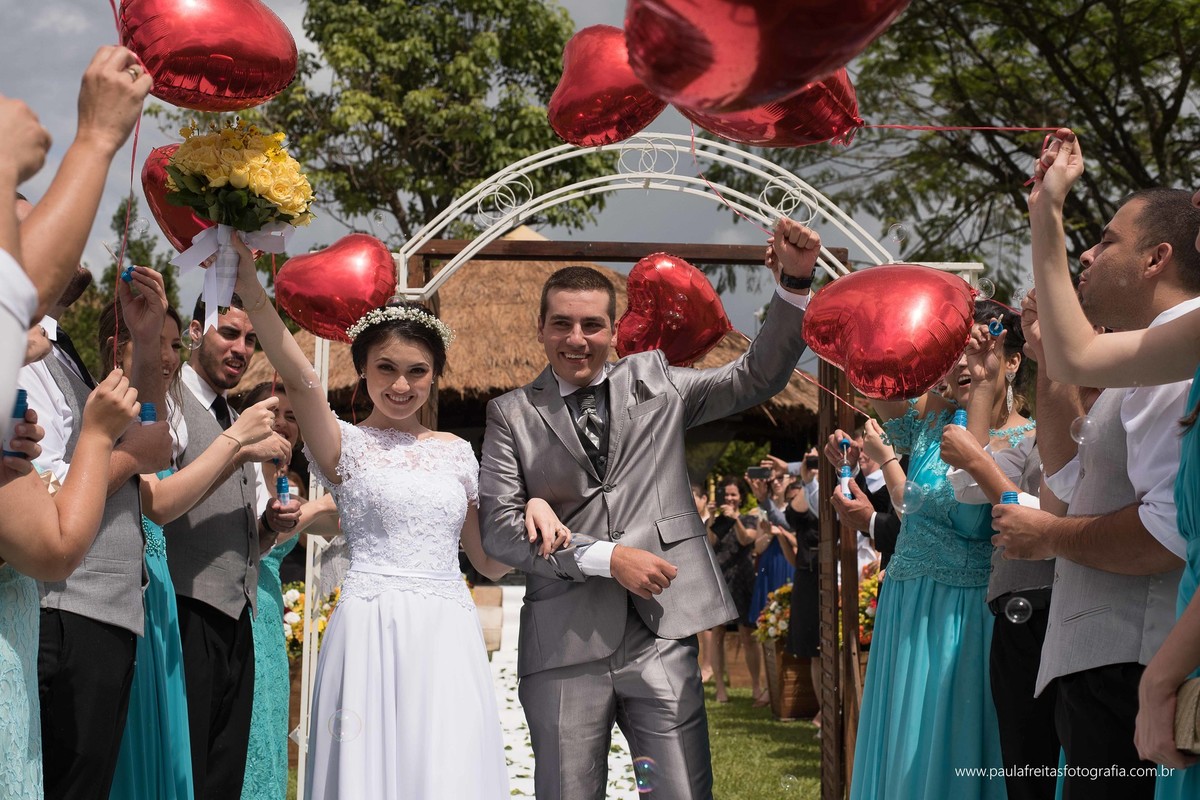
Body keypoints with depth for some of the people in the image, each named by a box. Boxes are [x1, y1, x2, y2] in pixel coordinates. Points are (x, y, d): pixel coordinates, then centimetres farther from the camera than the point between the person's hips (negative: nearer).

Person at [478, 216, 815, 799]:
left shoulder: (653, 382, 13)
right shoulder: (513, 414, 6)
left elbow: (756, 379, 11)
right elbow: (498, 527, -2)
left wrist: (794, 282, -2)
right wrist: (607, 557, -10)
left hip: (661, 637, 1)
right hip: (563, 645, -1)